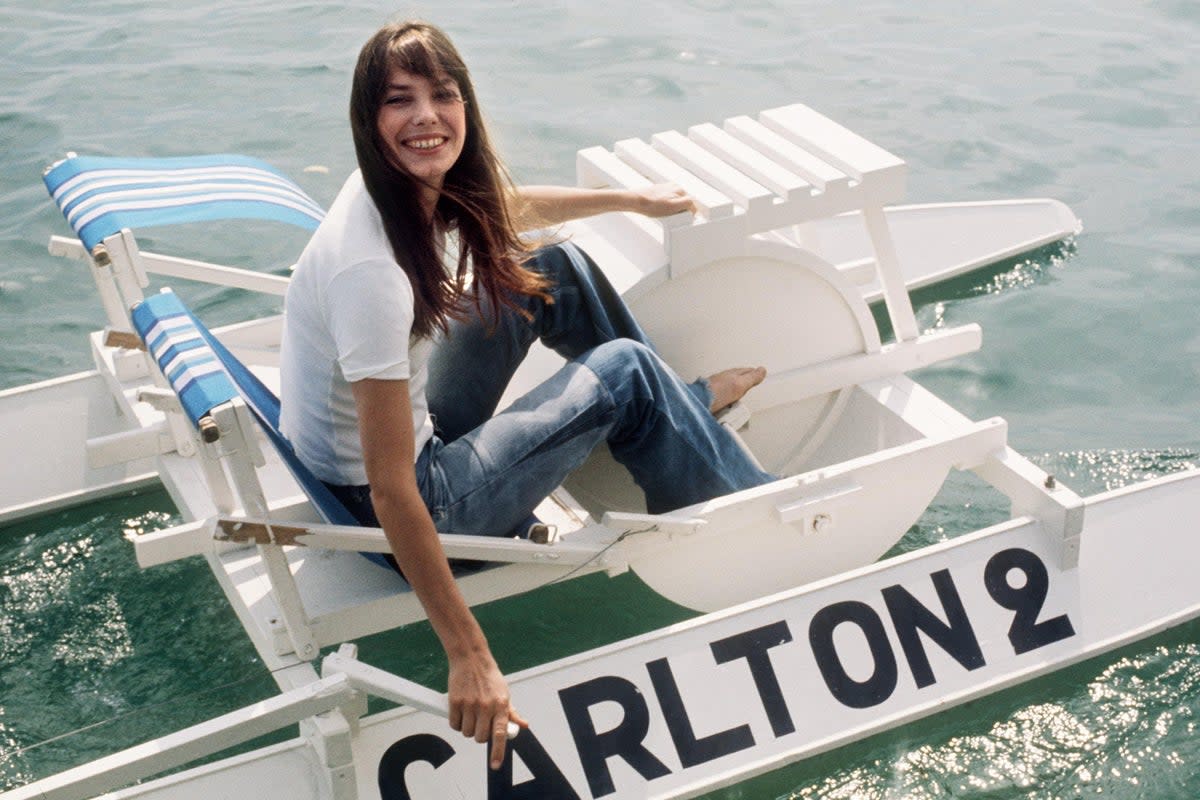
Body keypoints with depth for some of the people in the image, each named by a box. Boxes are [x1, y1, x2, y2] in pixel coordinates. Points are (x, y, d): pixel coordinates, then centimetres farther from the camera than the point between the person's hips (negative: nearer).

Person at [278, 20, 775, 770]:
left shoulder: (426, 185, -8)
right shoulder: (371, 267, -34)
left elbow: (511, 208, 18)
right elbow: (392, 492, -33)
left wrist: (635, 198, 28)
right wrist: (471, 660, -32)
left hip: (414, 425, 9)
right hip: (378, 507, -8)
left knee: (555, 270, 10)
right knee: (624, 375, -6)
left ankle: (687, 406, 32)